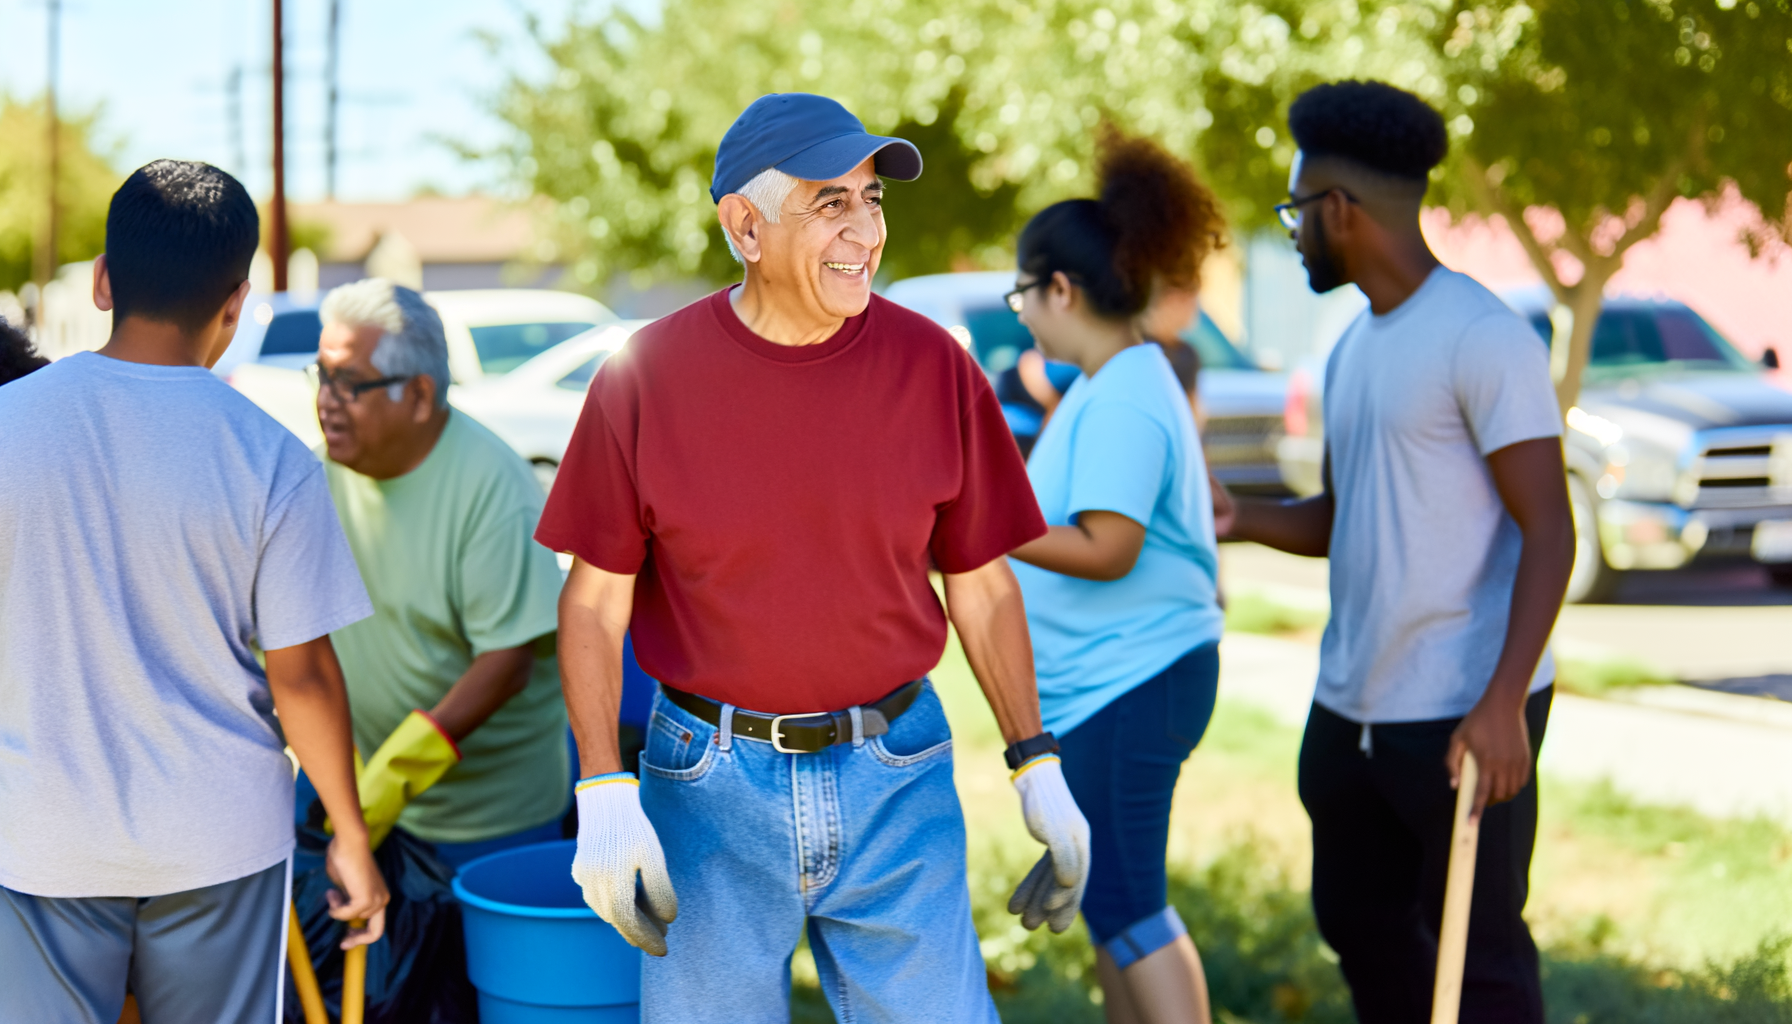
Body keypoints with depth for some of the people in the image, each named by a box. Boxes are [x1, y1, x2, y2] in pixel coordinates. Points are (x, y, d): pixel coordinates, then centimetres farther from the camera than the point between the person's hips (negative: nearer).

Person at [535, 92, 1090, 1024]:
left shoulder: (933, 367, -1)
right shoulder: (646, 378, -6)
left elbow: (982, 586, 6)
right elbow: (594, 601, -1)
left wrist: (1038, 769, 4)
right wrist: (603, 793, -9)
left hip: (894, 776, 1)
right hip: (712, 783, -1)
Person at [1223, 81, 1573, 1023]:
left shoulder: (1483, 338, -13)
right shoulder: (1352, 352, 15)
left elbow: (1549, 531, -16)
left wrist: (1504, 702, -25)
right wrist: (1233, 515, 3)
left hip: (1463, 718, -9)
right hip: (1351, 702, 9)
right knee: (1359, 922, 16)